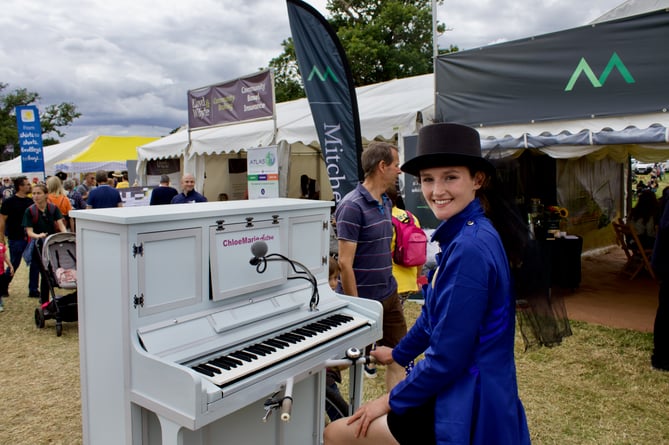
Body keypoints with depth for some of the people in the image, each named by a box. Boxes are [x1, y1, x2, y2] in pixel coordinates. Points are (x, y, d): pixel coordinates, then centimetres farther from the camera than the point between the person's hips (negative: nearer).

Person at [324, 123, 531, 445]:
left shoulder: (470, 247, -26)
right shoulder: (460, 237, 5)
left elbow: (447, 357, -25)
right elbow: (435, 315, 18)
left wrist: (391, 401, -11)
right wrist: (398, 353, 30)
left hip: (470, 409, -9)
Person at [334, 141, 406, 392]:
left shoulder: (385, 203, 8)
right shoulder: (352, 206, -19)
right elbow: (345, 263, -21)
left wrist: (390, 289, 16)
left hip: (389, 296, 8)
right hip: (363, 300, -7)